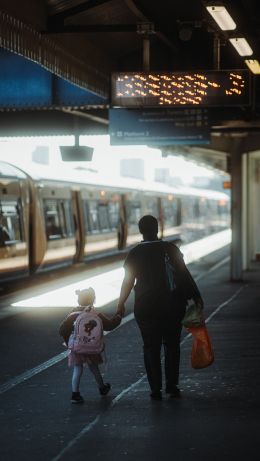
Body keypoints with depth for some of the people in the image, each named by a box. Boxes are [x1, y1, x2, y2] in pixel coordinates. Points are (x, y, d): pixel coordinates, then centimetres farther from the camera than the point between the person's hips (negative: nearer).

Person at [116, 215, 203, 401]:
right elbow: (184, 275, -5)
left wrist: (121, 303, 12)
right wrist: (195, 296, 3)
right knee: (172, 346, 12)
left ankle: (156, 389, 4)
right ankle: (172, 386, 12)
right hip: (171, 307, 0)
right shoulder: (170, 249, -5)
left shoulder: (134, 253, -4)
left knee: (151, 348, 7)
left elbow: (128, 281, -1)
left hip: (145, 307, 0)